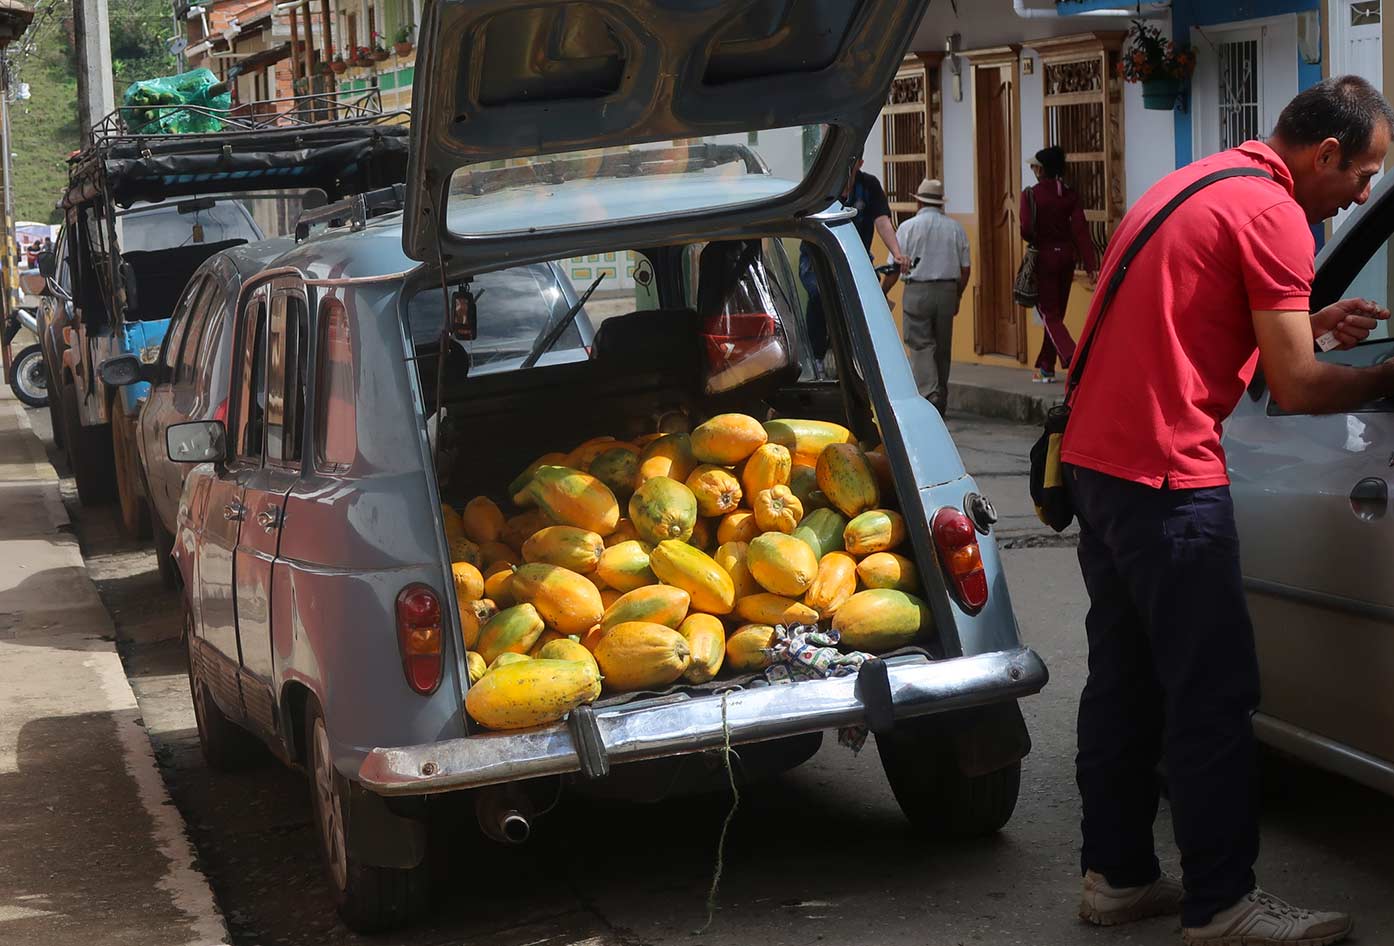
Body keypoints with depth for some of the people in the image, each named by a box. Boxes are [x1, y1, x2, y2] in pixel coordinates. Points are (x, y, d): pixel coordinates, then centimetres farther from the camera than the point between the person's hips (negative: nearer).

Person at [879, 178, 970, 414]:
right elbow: (966, 267, 8)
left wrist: (881, 294, 7)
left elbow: (894, 267, -5)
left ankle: (929, 393, -20)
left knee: (921, 345, -4)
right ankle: (941, 399, 17)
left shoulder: (908, 227, -4)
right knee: (943, 347, 11)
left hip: (917, 290, -3)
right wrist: (957, 295, 20)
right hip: (947, 290, 3)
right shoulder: (955, 228, 6)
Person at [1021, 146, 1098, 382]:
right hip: (1067, 256, 5)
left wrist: (1038, 241, 7)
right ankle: (1046, 367, 23)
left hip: (1043, 257, -5)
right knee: (1056, 313, 16)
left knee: (1050, 315, -1)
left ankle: (1073, 360, -23)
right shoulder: (1070, 195, 1)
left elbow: (1026, 230, -17)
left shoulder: (1031, 194, -11)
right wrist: (1091, 266, -9)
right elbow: (1081, 230, -6)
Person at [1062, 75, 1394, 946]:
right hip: (1167, 474, -10)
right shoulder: (1272, 212, -11)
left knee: (1126, 677, 15)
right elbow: (1296, 388, -13)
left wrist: (1315, 320, 21)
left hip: (1096, 458, 10)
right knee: (1215, 695, -3)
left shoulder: (1194, 185, 18)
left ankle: (1117, 874, 22)